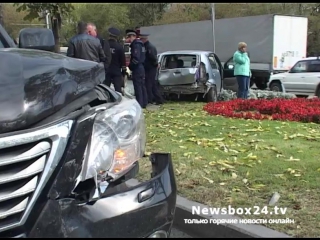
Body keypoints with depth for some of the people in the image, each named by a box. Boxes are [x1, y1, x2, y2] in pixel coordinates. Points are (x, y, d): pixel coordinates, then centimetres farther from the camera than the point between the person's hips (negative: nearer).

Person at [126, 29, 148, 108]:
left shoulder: (136, 44, -13)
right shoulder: (140, 44, 17)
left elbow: (136, 58, -23)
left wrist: (130, 65, -11)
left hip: (137, 68, -10)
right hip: (141, 67, 10)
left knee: (137, 86, -7)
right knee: (142, 86, 13)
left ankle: (140, 104, -6)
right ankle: (144, 103, 18)